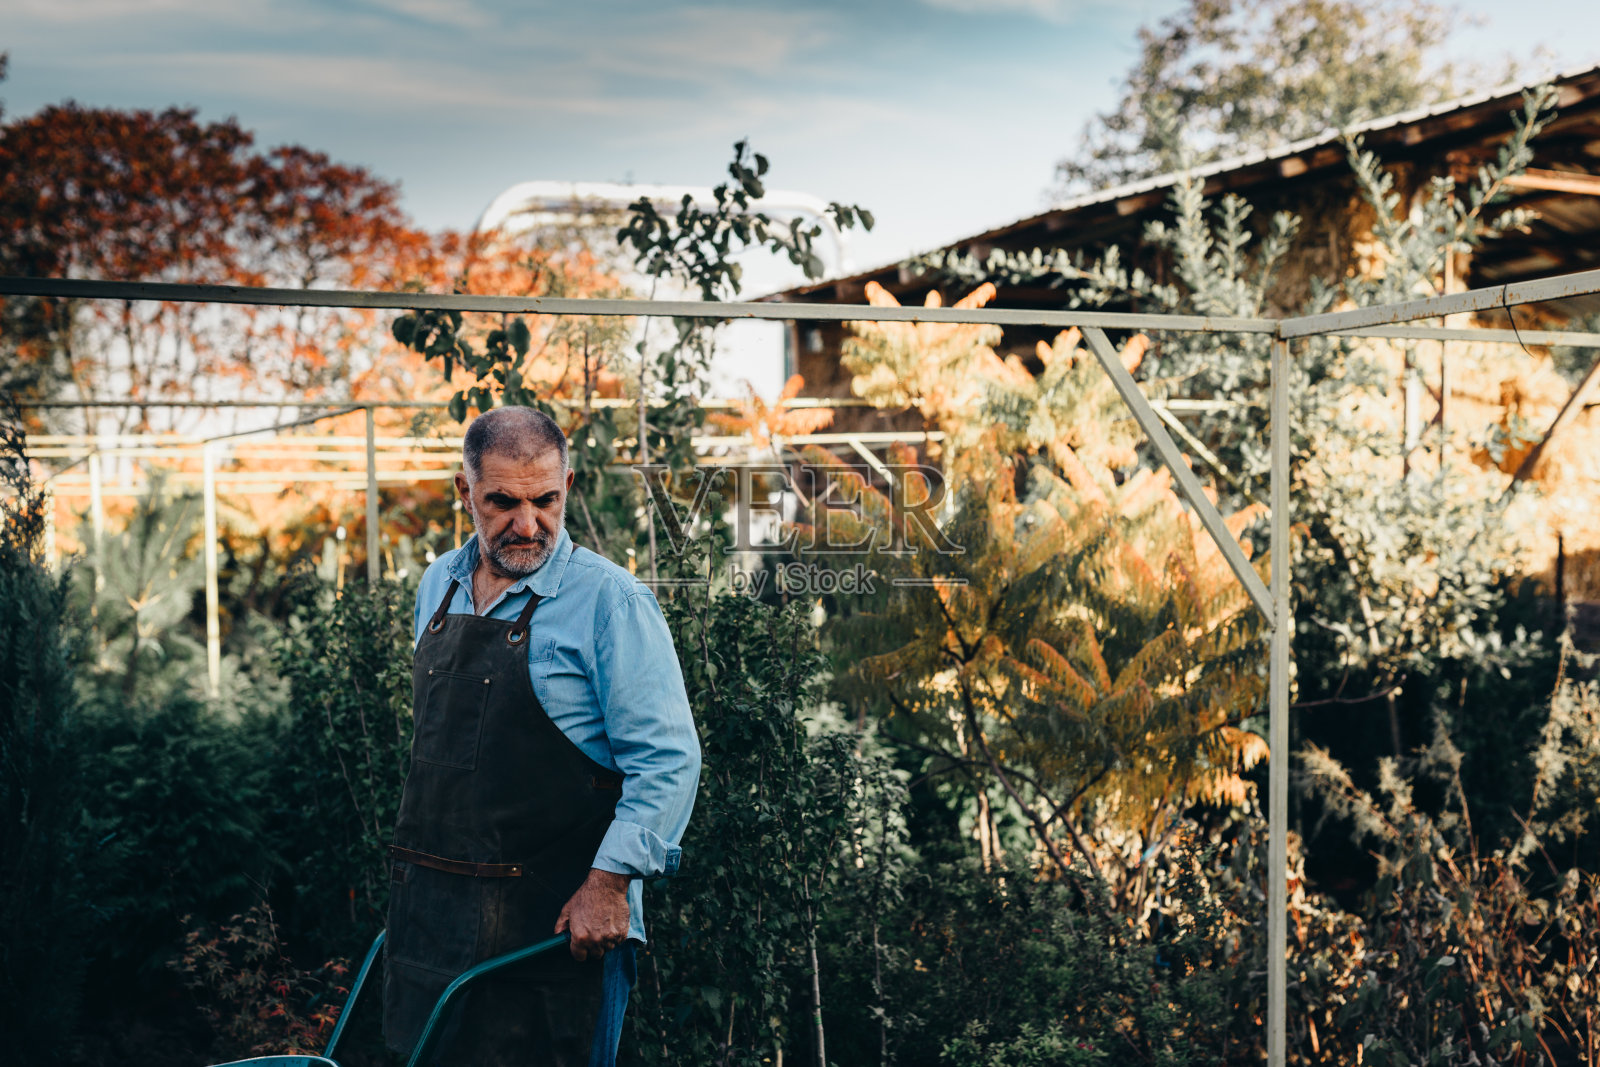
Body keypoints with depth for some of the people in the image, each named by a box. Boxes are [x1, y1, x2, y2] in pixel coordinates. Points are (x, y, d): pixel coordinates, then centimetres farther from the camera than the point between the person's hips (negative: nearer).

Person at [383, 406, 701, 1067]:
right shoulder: (439, 586, 9)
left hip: (555, 920, -6)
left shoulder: (608, 600, -12)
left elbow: (668, 759, -15)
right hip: (430, 910, 6)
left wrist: (609, 881, -20)